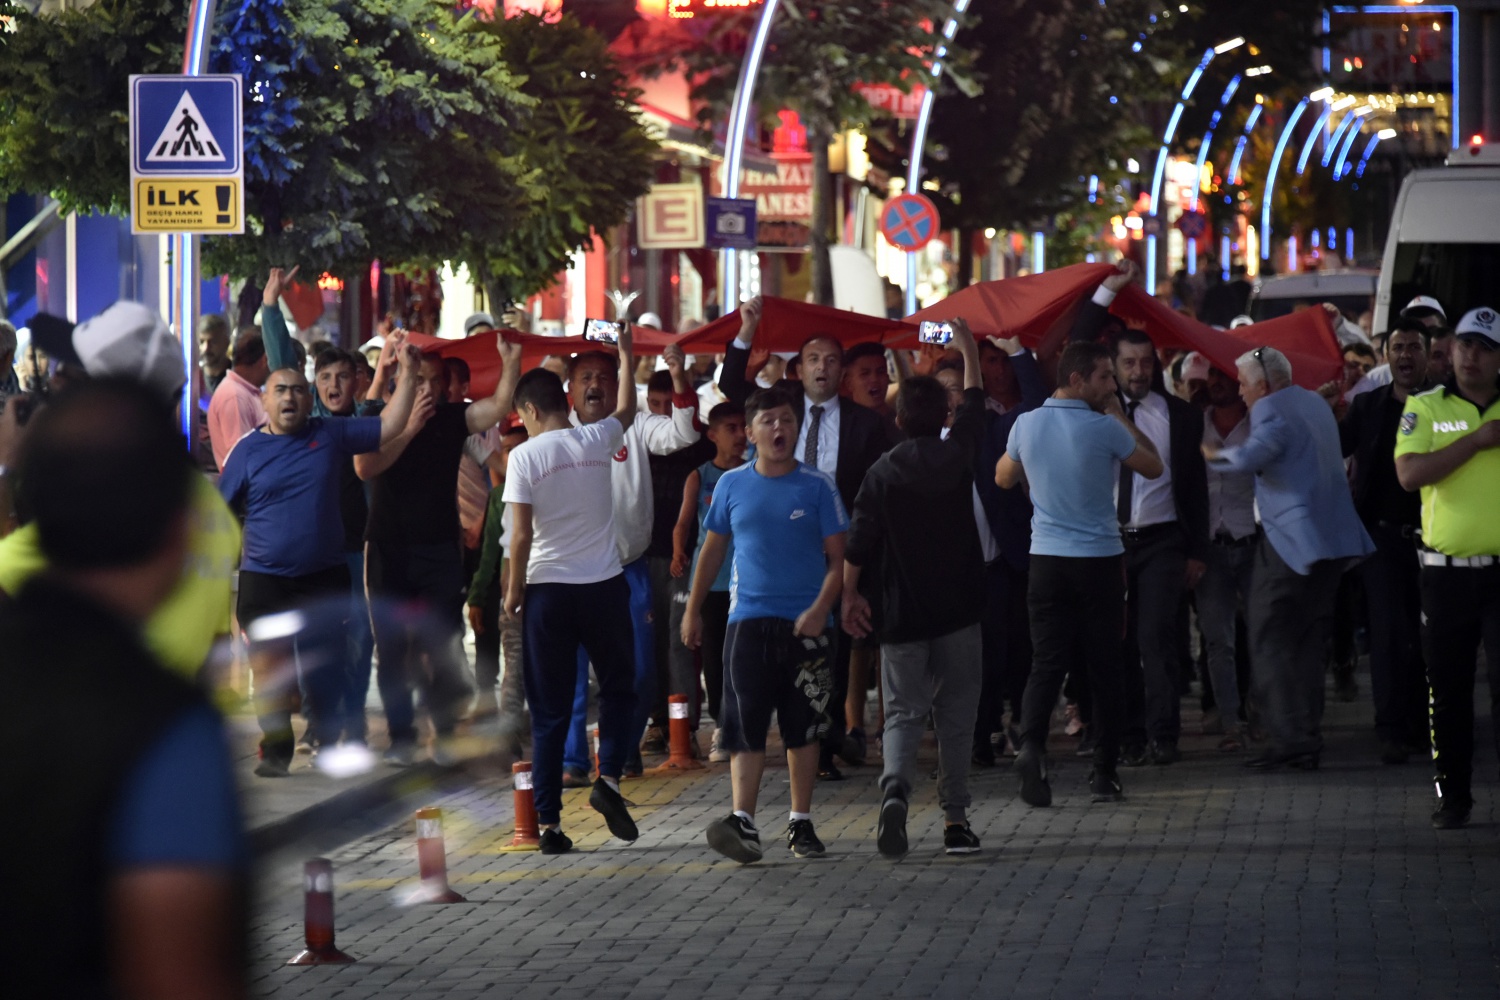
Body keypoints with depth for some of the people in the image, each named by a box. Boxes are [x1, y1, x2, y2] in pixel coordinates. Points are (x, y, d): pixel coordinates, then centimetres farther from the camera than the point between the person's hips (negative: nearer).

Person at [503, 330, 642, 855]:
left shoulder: (525, 455, -7)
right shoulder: (597, 440, 1)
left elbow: (521, 536, -11)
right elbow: (626, 409, 25)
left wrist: (513, 591, 1)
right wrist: (625, 353, 39)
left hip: (547, 590, -1)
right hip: (604, 585, 2)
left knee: (549, 712, 4)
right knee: (619, 688, 17)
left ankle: (550, 822, 2)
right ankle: (609, 776, -6)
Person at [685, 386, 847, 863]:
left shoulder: (818, 486, 0)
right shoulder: (732, 485, 5)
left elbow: (836, 557, -2)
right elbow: (713, 549, 15)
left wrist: (820, 609, -16)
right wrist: (693, 609, 15)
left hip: (805, 624, -1)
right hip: (748, 620, 1)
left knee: (804, 726, 6)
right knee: (745, 724, -10)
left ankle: (801, 823, 15)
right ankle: (743, 822, -17)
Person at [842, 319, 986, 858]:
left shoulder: (883, 472, -5)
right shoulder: (957, 455, -1)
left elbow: (859, 542, -6)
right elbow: (975, 407, 17)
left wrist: (850, 595, 6)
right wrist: (969, 351, 29)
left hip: (903, 613, -1)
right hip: (957, 610, 1)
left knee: (904, 712, 5)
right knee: (956, 715, 8)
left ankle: (895, 787, -22)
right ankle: (955, 819, 7)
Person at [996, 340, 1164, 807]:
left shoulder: (1026, 425, 0)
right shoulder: (1104, 428, -12)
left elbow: (1003, 478, 16)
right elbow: (1153, 467, 1)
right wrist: (1120, 417, 6)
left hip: (1047, 559, 3)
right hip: (1100, 560, -3)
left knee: (1046, 662, 2)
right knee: (1106, 667, 7)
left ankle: (1032, 743, -23)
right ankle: (1104, 772, 9)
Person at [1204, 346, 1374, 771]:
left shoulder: (1271, 408, -11)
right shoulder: (1316, 403, 17)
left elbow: (1255, 454, -27)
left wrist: (1216, 454, -9)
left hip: (1290, 541, -8)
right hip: (1334, 540, 9)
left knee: (1270, 641, -4)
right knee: (1308, 645, 12)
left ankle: (1289, 738, -12)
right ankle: (1309, 741, 11)